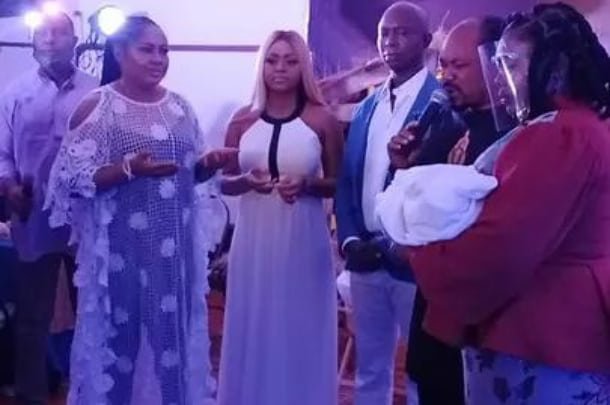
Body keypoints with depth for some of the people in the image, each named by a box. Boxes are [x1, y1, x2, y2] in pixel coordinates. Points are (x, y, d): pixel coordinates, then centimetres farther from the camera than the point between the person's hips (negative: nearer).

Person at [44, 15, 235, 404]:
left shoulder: (180, 106, 8)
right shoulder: (96, 107, -6)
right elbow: (73, 178, -11)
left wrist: (211, 162, -8)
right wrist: (129, 168, -24)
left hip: (176, 247, 4)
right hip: (121, 247, -4)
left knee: (175, 331, 11)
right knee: (118, 333, 7)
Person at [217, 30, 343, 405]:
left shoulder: (323, 120, -1)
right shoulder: (243, 120, 5)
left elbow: (338, 184, 4)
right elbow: (225, 182, 10)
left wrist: (306, 185, -15)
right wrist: (247, 180, -11)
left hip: (303, 242, -2)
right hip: (253, 240, 2)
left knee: (300, 331, 6)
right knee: (253, 330, 9)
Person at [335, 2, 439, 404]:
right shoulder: (366, 107, 12)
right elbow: (347, 179, 12)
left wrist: (395, 243, -15)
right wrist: (349, 239, -2)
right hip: (364, 257, 6)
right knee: (369, 369, 17)